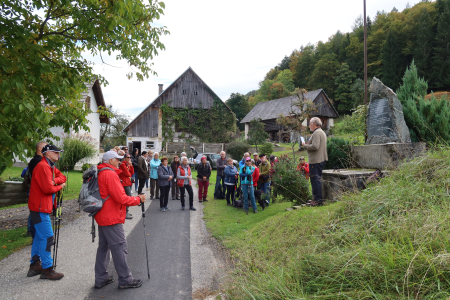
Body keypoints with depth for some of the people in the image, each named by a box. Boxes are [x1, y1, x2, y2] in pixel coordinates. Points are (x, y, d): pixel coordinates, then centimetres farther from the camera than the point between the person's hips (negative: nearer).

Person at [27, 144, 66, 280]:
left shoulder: (50, 166, 14)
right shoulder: (43, 167, -18)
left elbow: (62, 177, 10)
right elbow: (48, 188, -24)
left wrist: (54, 181, -10)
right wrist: (60, 186, -6)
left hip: (43, 207, 11)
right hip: (40, 208, -11)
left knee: (39, 236, 16)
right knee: (47, 237, -7)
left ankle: (35, 265, 27)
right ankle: (47, 269, 1)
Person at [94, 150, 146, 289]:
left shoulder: (100, 174, 12)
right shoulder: (110, 174, -18)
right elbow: (121, 198, -22)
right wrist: (138, 199, -10)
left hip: (102, 216, 10)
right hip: (112, 218, -10)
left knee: (103, 247, 16)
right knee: (119, 247, -2)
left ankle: (101, 279, 25)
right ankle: (125, 280, 7)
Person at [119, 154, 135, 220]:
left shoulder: (128, 164, 17)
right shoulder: (123, 164, -10)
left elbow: (132, 173, 9)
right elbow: (127, 173, -16)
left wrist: (131, 166, 0)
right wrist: (130, 175, 4)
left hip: (128, 183, 9)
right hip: (125, 183, -9)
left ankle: (126, 212, 21)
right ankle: (126, 214, -8)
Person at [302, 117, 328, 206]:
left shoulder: (317, 133, -14)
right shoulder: (322, 132, 20)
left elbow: (315, 146, -24)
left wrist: (305, 145, -10)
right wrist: (307, 144, 14)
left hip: (316, 161, -11)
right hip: (320, 159, 11)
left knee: (315, 179, -7)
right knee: (316, 179, 16)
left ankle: (318, 200, -5)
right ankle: (317, 198, 22)